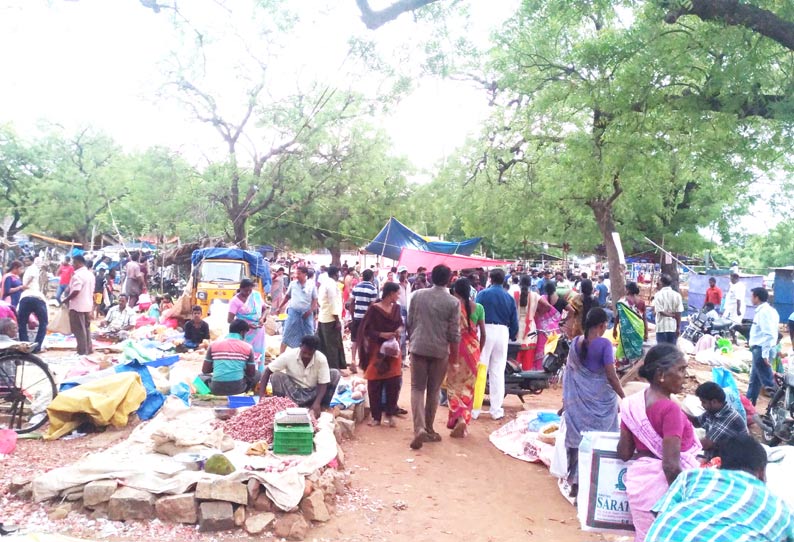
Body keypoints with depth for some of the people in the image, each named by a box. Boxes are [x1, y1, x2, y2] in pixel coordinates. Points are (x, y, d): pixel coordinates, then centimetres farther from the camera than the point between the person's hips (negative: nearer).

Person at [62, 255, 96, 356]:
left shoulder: (78, 275, -17)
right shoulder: (90, 274, 12)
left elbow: (75, 291, -24)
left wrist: (66, 300, -10)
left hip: (78, 306, -9)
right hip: (88, 305, 9)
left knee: (79, 329, -1)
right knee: (86, 328, 15)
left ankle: (82, 351, 2)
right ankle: (88, 348, 19)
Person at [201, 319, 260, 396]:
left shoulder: (213, 345, 5)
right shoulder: (248, 347, 2)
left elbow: (205, 370, 10)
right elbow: (252, 373, 8)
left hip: (217, 389, 1)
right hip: (237, 388, -1)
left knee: (202, 375, 33)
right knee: (257, 374, 27)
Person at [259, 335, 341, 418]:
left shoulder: (321, 359, -20)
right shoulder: (289, 355, -20)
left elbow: (323, 384, -17)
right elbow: (267, 371, -18)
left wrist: (317, 403, -34)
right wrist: (262, 396, -27)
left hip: (312, 394, 1)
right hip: (293, 393, -1)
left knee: (335, 374, -19)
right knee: (276, 376, -27)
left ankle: (323, 408, -11)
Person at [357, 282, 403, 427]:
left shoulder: (397, 308, 3)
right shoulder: (374, 308, -12)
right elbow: (365, 329, -11)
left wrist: (400, 329, -6)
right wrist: (381, 334, -22)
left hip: (393, 348, 4)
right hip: (377, 349, -4)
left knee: (394, 383, 2)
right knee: (375, 384, 2)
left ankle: (390, 414, 16)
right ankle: (376, 416, 14)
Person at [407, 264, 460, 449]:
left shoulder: (417, 295, 0)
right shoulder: (453, 302, -7)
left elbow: (409, 323, 5)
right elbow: (454, 333, -6)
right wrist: (454, 354, 7)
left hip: (418, 347, 1)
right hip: (440, 350, -1)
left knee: (417, 388, 5)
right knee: (433, 391, 12)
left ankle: (419, 429, -11)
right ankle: (428, 429, 21)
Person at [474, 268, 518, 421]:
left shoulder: (483, 294, -2)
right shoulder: (509, 297, 7)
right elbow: (514, 320, 9)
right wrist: (513, 336, 22)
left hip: (485, 331, -3)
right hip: (502, 332, 3)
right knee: (498, 372, 10)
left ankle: (474, 409, 5)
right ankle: (496, 410, 14)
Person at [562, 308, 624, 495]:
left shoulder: (575, 343, 2)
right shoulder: (604, 344, -15)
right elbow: (611, 376, -17)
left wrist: (567, 400, 18)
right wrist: (624, 397, -6)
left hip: (578, 399, 5)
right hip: (600, 399, -5)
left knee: (579, 436, 12)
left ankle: (576, 480, 21)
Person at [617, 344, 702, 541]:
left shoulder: (632, 403, 0)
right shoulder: (670, 409, -20)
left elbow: (624, 453, 4)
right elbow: (671, 465, -24)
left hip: (639, 479, 6)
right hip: (665, 482, -6)